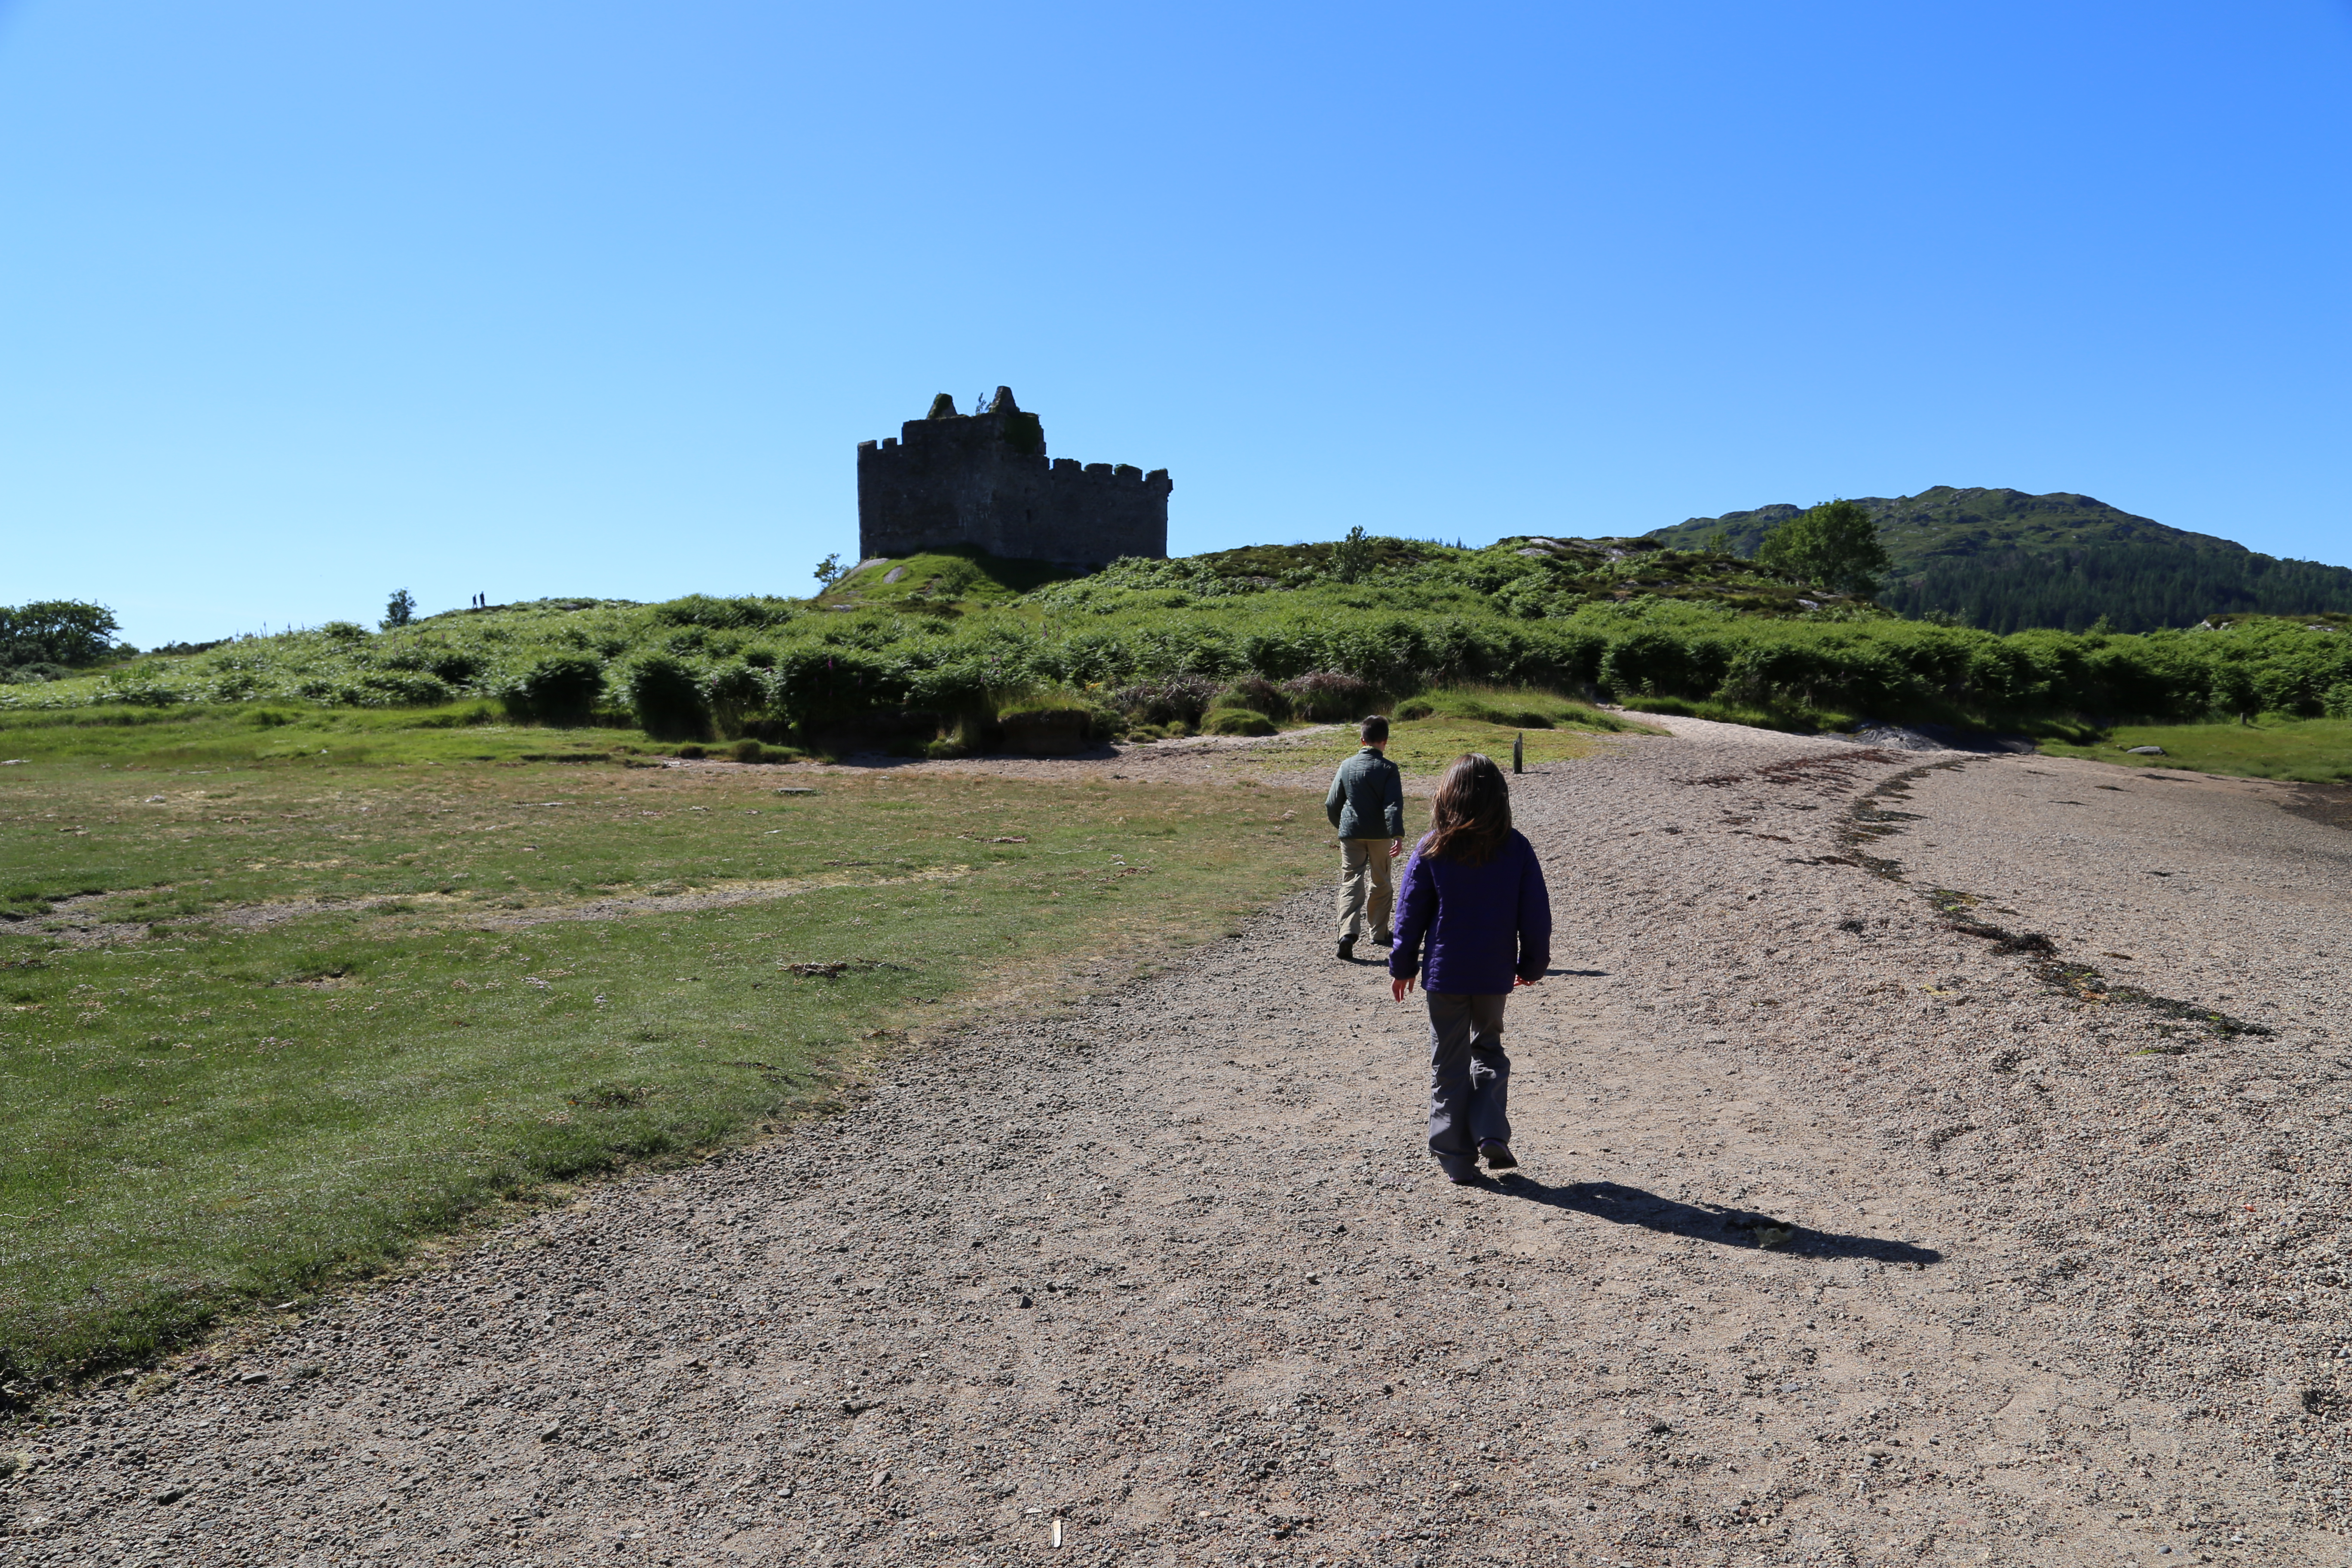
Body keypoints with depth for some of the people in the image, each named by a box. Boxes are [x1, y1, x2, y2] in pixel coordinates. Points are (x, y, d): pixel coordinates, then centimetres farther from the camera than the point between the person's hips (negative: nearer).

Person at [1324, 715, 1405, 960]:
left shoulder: (1347, 766, 2)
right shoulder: (1388, 768, -8)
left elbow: (1332, 804, 7)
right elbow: (1394, 804, -18)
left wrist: (1341, 826, 24)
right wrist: (1398, 835, -22)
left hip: (1351, 835, 1)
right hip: (1380, 835, -1)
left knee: (1351, 882, 0)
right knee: (1380, 883, 15)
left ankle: (1348, 933, -19)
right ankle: (1379, 934, 24)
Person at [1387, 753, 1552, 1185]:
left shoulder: (1432, 850, -9)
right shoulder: (1516, 848, -6)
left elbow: (1411, 913, -3)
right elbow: (1536, 914, -1)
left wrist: (1402, 966, 9)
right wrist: (1533, 964, 13)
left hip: (1445, 972, -1)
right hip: (1495, 973, 2)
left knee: (1449, 1065, 9)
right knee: (1489, 1051, 23)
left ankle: (1456, 1158, 12)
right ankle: (1492, 1134, 7)